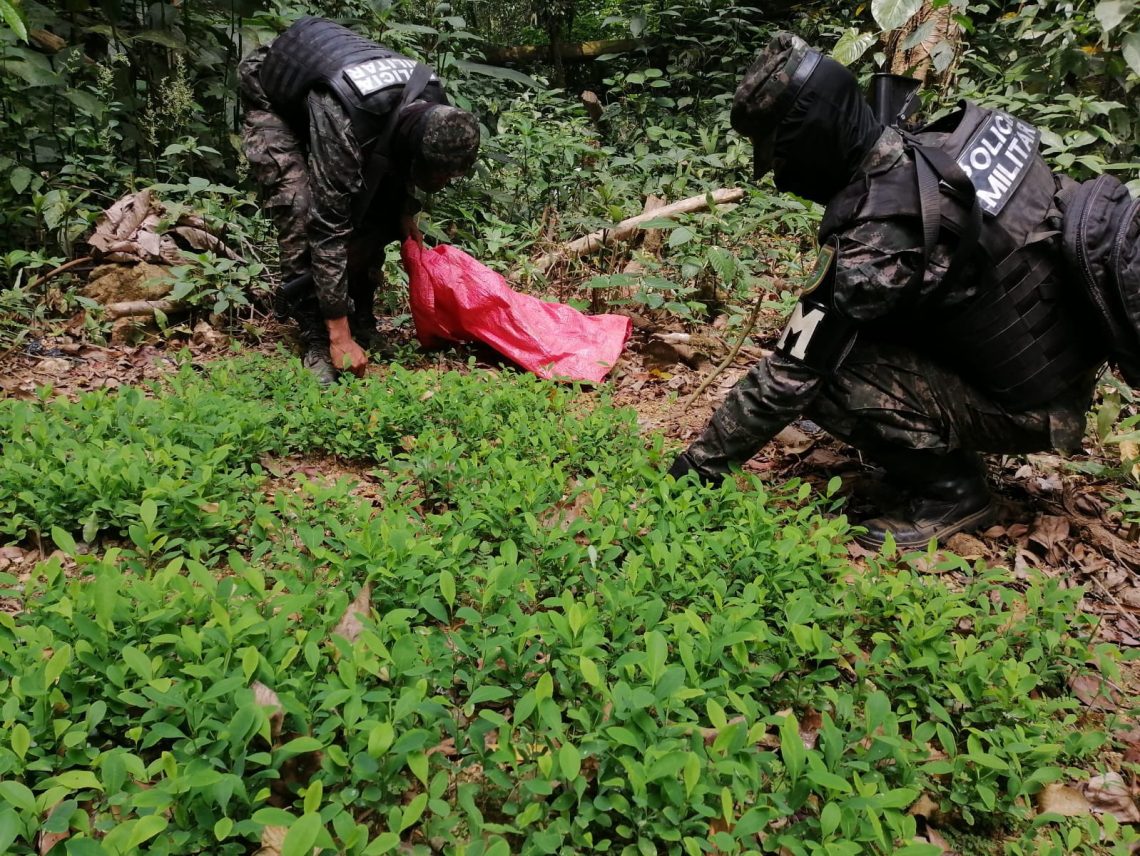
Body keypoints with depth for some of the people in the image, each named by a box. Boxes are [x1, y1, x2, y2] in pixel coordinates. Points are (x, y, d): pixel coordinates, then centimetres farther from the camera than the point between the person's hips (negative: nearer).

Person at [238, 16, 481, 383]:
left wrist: (407, 213, -7)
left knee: (373, 211, -7)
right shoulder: (343, 121, -45)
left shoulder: (432, 111, -25)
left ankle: (362, 320, 8)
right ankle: (317, 343, -15)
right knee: (303, 211, -24)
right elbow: (328, 228, -42)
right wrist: (339, 337, -40)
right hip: (273, 101, -6)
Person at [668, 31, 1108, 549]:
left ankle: (949, 492, -2)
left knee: (823, 374, -20)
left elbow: (790, 374, -25)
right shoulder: (938, 145, -7)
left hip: (1025, 406, -8)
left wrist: (706, 460, -15)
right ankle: (949, 452, 16)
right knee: (840, 333, 8)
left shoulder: (880, 235, -30)